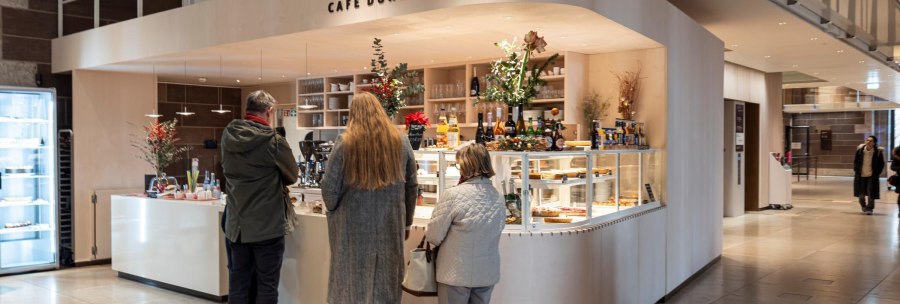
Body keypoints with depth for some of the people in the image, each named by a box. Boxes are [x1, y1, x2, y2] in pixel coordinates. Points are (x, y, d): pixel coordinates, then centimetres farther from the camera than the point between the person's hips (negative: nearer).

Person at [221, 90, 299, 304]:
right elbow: (292, 176, 0)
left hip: (236, 223, 5)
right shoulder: (274, 141, -14)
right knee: (266, 285, 3)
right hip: (268, 224, -5)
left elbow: (227, 170, 13)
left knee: (237, 284, 12)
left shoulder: (228, 136, 0)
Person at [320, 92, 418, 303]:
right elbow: (411, 186, 6)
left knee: (352, 285, 10)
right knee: (386, 285, 13)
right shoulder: (401, 141, 0)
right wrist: (407, 221, 18)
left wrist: (333, 210, 15)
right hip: (390, 225, 2)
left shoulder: (345, 142, -9)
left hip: (354, 226, -2)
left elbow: (330, 187, -5)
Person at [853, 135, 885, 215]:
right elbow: (855, 161, 8)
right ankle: (863, 205, 37)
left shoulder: (878, 152, -9)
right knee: (861, 193, 12)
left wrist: (877, 173, -5)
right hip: (861, 175, 2)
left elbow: (881, 164, 1)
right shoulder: (860, 150, -4)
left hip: (872, 176, -2)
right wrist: (856, 170, 1)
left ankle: (870, 208, 9)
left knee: (871, 193, -4)